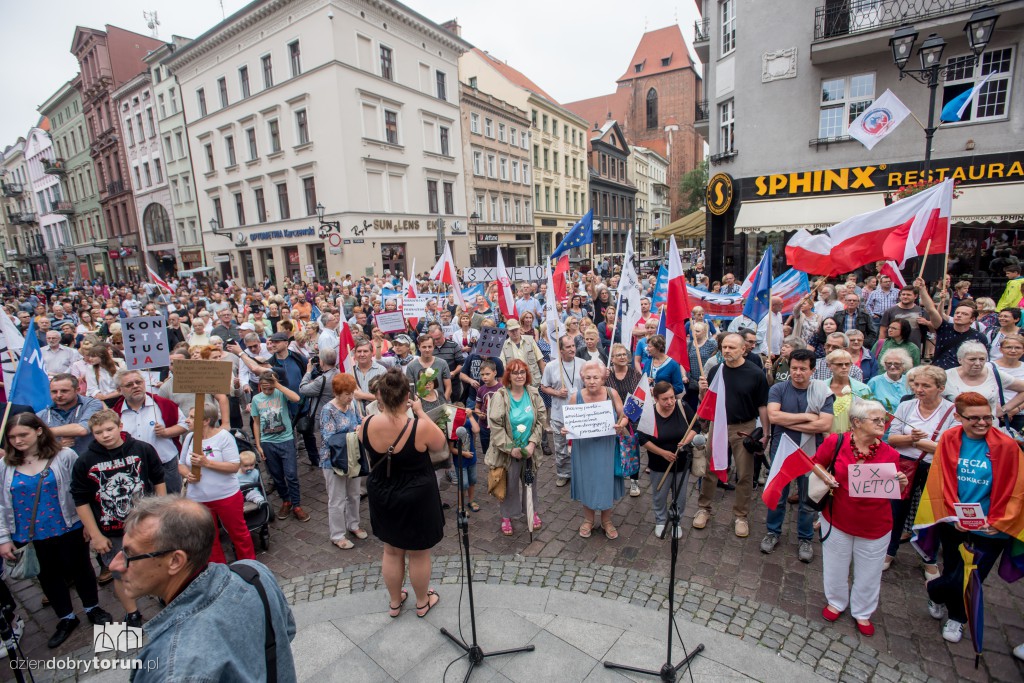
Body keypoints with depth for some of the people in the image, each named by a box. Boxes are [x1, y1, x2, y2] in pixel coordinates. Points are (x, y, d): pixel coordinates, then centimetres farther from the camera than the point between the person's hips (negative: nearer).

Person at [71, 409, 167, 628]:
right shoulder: (84, 462, -9)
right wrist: (95, 535, -7)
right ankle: (132, 616, 35)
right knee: (122, 576, 14)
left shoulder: (143, 450, -9)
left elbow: (159, 481, 1)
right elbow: (81, 501, -4)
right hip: (112, 534, 0)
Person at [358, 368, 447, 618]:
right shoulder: (420, 427, -30)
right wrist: (421, 412, -7)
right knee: (419, 555, 19)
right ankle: (422, 602, 41)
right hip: (417, 500, -3)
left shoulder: (366, 425, -18)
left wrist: (384, 408, 2)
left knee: (391, 551, 25)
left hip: (382, 498, 4)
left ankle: (394, 602, 45)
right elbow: (442, 444, -7)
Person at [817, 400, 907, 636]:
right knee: (836, 566, 19)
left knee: (869, 573, 19)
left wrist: (901, 485, -22)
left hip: (875, 526, 1)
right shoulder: (835, 442, -15)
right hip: (837, 520, -1)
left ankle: (862, 612, 44)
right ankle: (836, 602, 46)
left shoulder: (889, 454, -10)